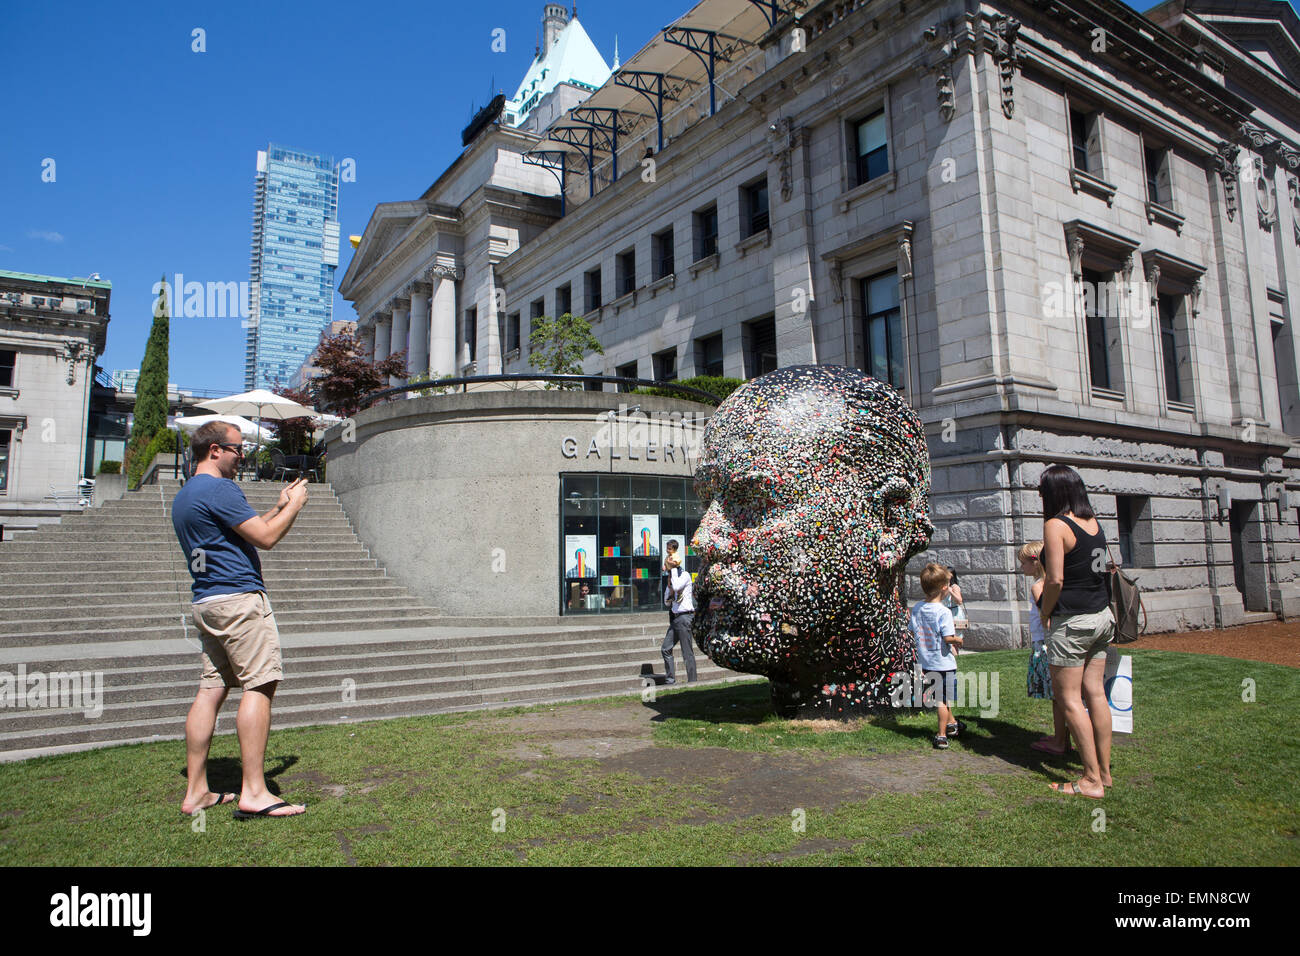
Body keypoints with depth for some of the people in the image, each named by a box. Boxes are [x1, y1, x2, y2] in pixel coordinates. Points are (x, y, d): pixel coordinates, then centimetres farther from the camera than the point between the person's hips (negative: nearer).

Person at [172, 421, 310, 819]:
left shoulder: (184, 495, 21)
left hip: (205, 602, 10)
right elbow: (266, 537, -12)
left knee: (211, 689, 9)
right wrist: (293, 506, 3)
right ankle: (254, 792, -10)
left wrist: (279, 507, 23)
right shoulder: (219, 489, -11)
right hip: (238, 597, -10)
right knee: (259, 685, -9)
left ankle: (196, 792, 13)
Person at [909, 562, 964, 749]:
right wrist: (958, 640, -3)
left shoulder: (916, 607, -1)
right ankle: (941, 736, 9)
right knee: (943, 700, 5)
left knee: (941, 697, 23)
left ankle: (951, 724, 40)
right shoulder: (943, 612, -20)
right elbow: (948, 638, -23)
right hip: (943, 663, -6)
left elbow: (912, 632, 6)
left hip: (925, 663, 6)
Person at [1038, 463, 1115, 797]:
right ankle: (1104, 769, 21)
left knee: (1069, 698, 0)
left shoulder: (1056, 525, -15)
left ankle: (1091, 780, 3)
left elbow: (1055, 579, -19)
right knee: (1095, 692, 13)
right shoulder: (1094, 523, 7)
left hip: (1072, 621, -8)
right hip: (1102, 616, 8)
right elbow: (1098, 569, 14)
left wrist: (1045, 613, -7)